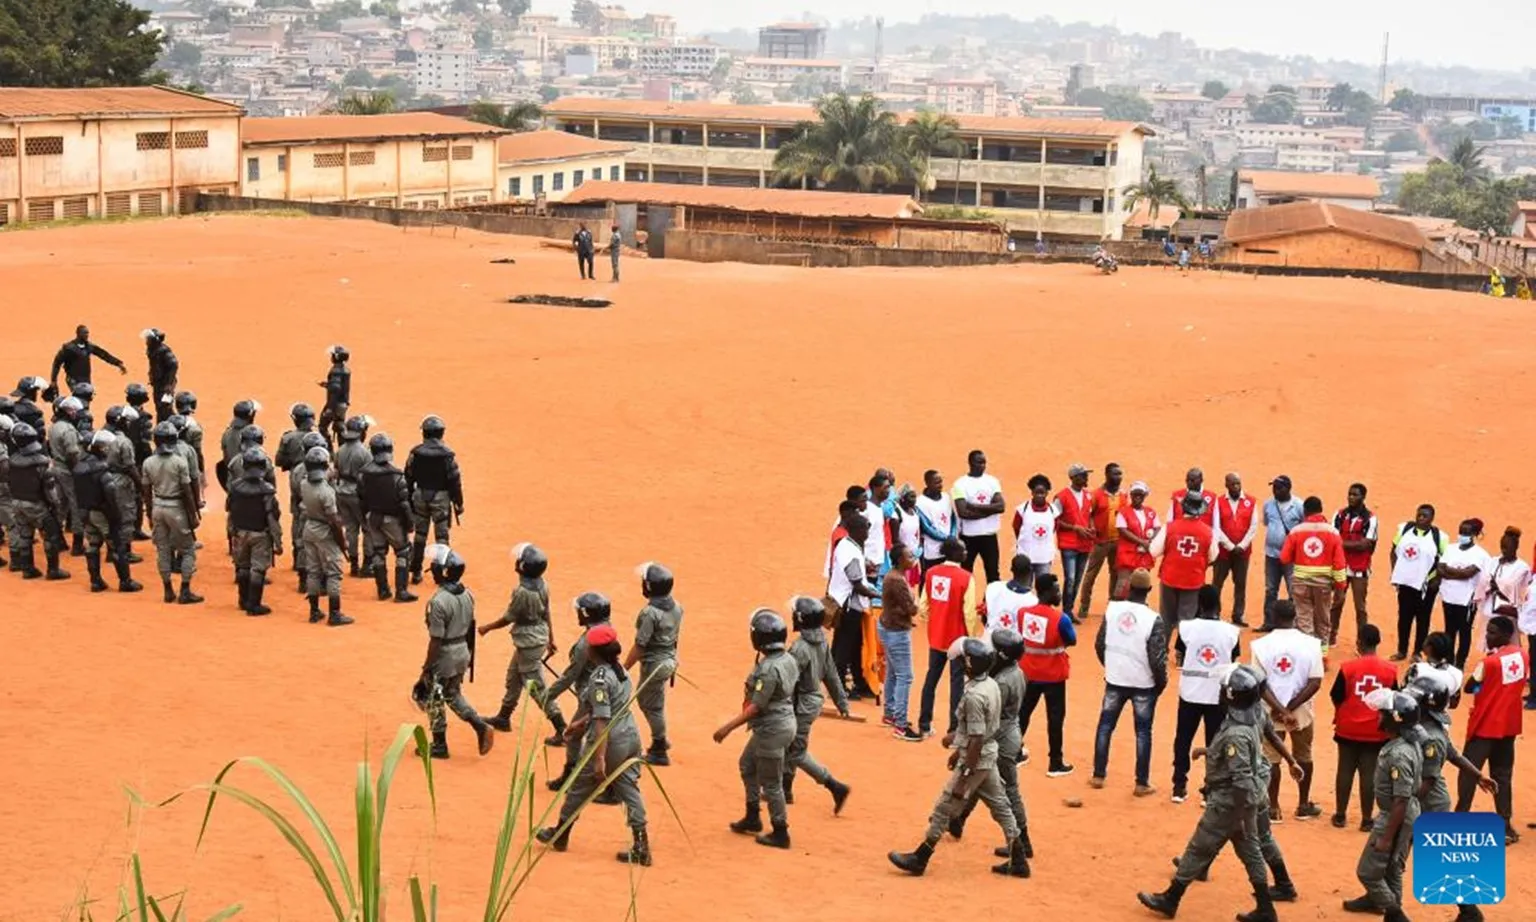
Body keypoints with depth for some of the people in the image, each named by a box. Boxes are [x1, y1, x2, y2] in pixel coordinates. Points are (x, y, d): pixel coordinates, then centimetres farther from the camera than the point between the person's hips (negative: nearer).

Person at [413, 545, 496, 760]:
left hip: (444, 655, -8)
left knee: (434, 699, 10)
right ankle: (480, 726, 10)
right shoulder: (467, 595, 0)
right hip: (463, 652, 8)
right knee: (453, 695, 25)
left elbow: (436, 639, -22)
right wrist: (469, 655, 21)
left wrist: (426, 668, -13)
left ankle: (439, 746, 21)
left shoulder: (439, 601, -25)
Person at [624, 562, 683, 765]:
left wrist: (624, 669, -13)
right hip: (670, 660, 8)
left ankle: (659, 752, 15)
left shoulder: (650, 613, -25)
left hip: (654, 663, -8)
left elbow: (640, 646, -22)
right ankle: (660, 740, 32)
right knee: (645, 699, 24)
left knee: (653, 706, 6)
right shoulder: (676, 607, -1)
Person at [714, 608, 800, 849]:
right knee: (747, 765, 26)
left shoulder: (768, 669, -26)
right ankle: (752, 818, 36)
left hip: (771, 729, -10)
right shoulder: (788, 659, 1)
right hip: (785, 719, 10)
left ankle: (780, 833, 13)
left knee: (771, 783, 3)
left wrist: (729, 727, -22)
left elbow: (756, 707, -25)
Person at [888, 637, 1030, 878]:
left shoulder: (974, 695, -26)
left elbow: (977, 740, -25)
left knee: (944, 808, 2)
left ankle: (919, 859, 11)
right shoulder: (991, 685, 2)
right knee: (1000, 806, 15)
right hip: (989, 757, 9)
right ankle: (1018, 861, 21)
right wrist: (957, 737, 24)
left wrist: (963, 778, -22)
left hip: (976, 760, -9)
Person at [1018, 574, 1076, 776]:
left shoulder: (1023, 612, -7)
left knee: (1023, 711, 20)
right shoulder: (1060, 618, -22)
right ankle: (1055, 763, 13)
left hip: (1029, 672, 5)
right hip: (1053, 675, -5)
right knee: (1055, 717, 7)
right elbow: (1072, 641, -9)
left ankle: (1016, 753, 33)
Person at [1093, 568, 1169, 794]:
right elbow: (1158, 659, -18)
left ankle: (1098, 776, 22)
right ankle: (1142, 784, 13)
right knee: (1143, 732, 9)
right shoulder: (1154, 620, -19)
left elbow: (1099, 644, 2)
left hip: (1115, 680, 3)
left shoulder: (1112, 609, -7)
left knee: (1105, 726, 17)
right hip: (1144, 684, -3)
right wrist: (1162, 682, 1)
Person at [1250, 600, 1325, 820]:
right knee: (1303, 757, 20)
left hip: (1270, 712, -1)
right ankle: (1304, 805, 30)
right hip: (1302, 711, 1)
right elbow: (1315, 683, -14)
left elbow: (1260, 683, -15)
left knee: (1271, 759, 13)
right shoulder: (1311, 644, -10)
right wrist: (1289, 709, -14)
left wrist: (1280, 709, -15)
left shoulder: (1260, 645, -11)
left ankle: (1273, 808, 18)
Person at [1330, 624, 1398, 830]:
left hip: (1348, 728, 0)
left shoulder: (1348, 667, -12)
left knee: (1345, 770, 12)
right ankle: (1366, 819, 11)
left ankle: (1340, 815, 20)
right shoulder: (1389, 670, -9)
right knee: (1369, 773, 6)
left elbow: (1336, 697, -5)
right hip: (1376, 731, 0)